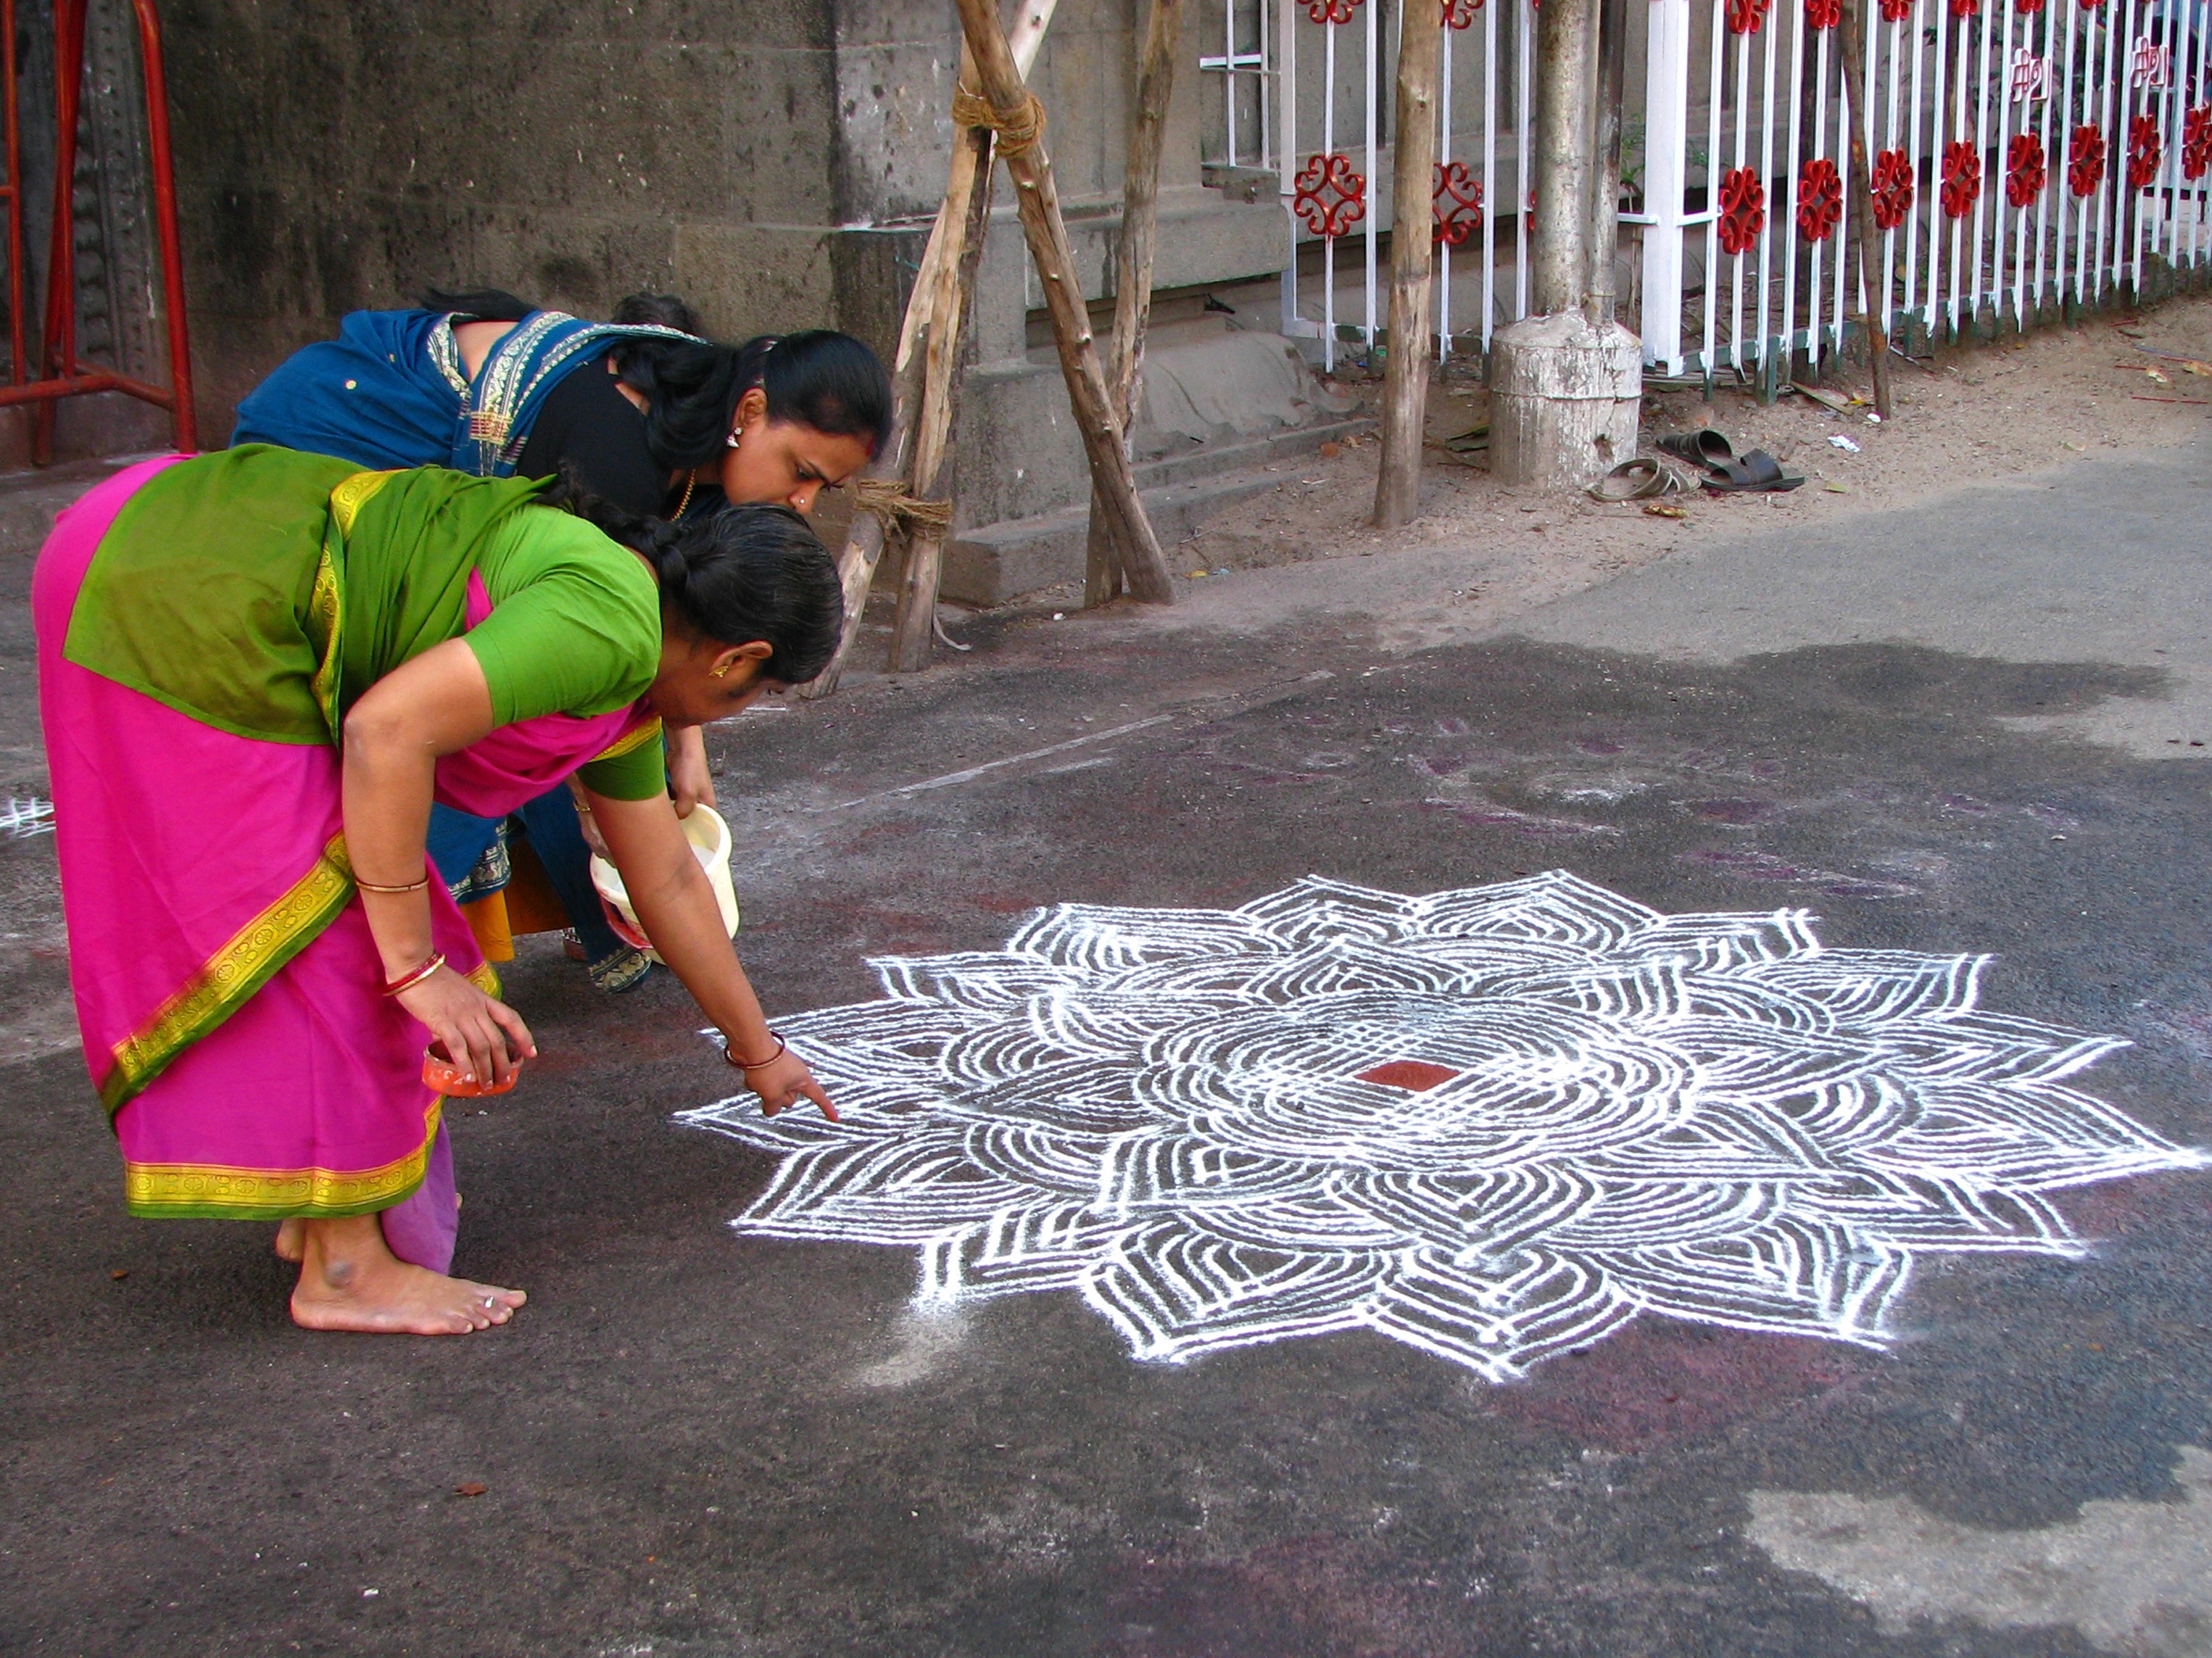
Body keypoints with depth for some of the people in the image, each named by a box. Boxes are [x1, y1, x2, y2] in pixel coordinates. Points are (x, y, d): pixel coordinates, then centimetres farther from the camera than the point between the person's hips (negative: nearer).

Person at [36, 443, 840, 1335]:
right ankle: (344, 1268, 7)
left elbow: (669, 882, 29)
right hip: (185, 609, -10)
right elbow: (389, 728, -24)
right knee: (312, 928, -3)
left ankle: (323, 1205, 30)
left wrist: (756, 1050, 39)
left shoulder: (625, 691, 17)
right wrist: (418, 967, -17)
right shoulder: (613, 623, -14)